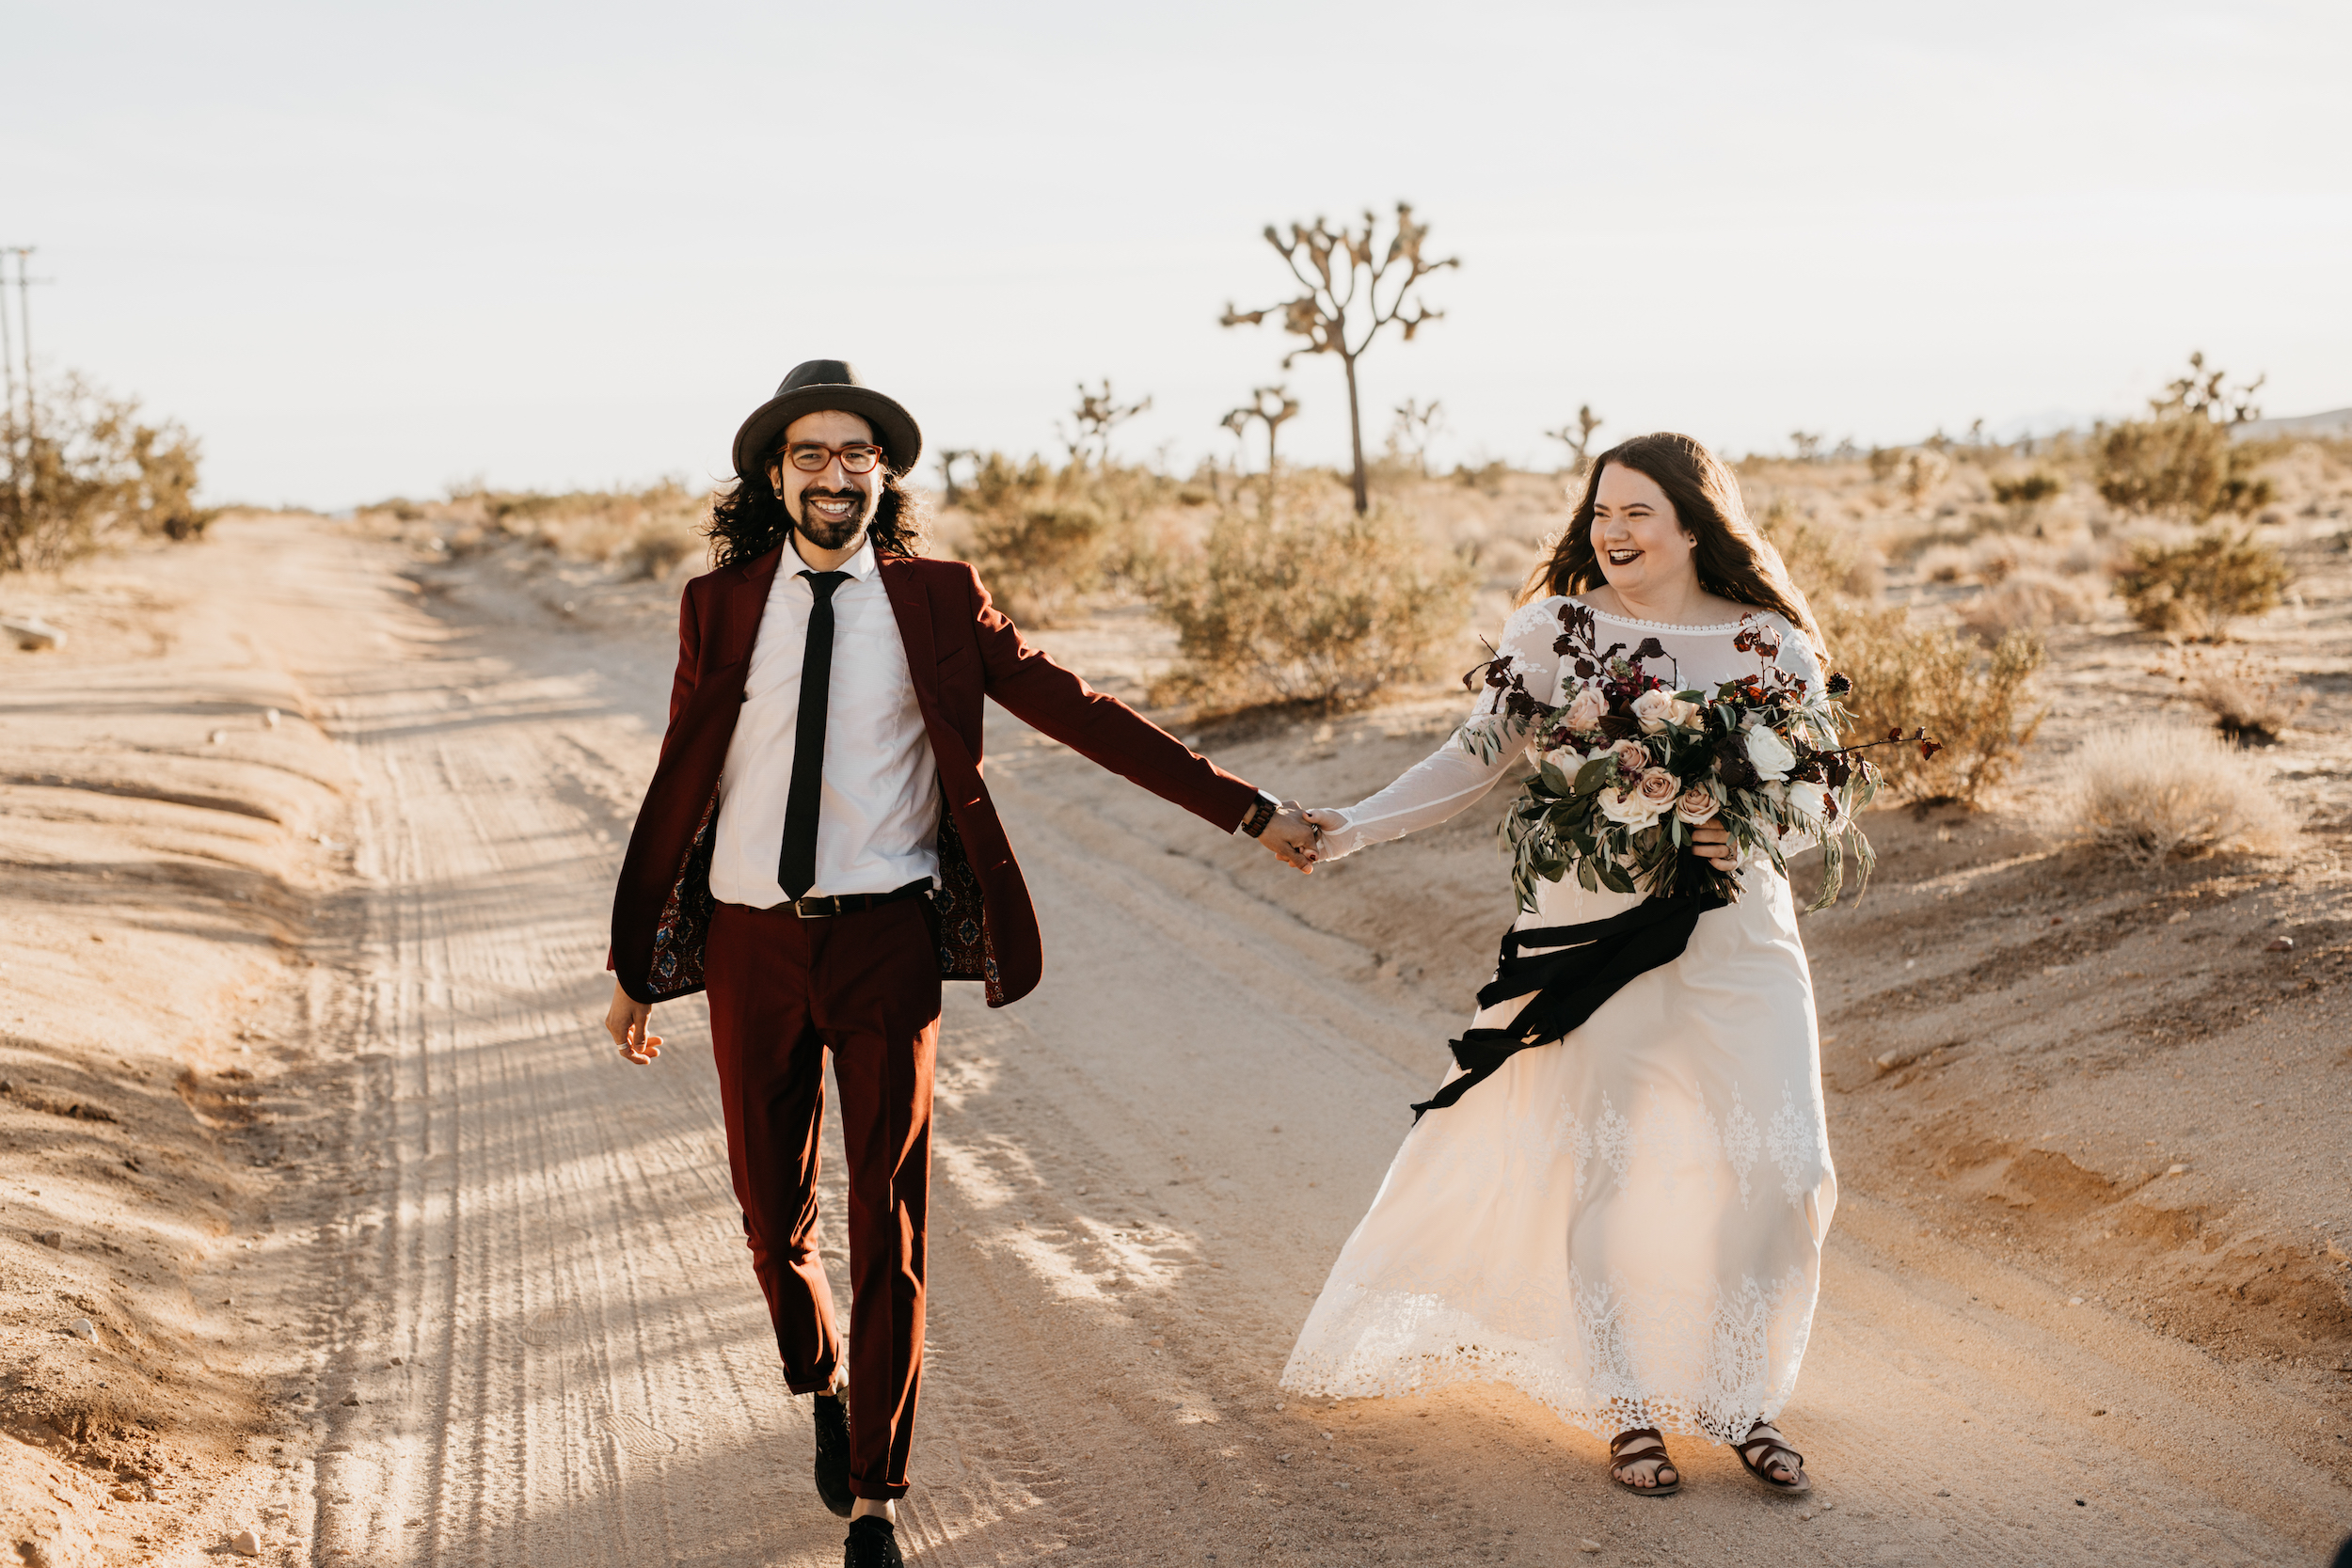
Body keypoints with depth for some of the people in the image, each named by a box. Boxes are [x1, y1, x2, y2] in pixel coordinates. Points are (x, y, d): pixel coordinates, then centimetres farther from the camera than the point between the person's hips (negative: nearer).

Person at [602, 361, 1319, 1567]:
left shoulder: (938, 600, 2)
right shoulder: (720, 606, 4)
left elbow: (1080, 714, 1)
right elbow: (677, 785, 7)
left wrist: (1245, 811, -3)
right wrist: (632, 965, 10)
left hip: (884, 938, -1)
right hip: (751, 941, 2)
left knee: (888, 1223, -1)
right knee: (773, 1216, 11)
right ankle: (823, 1387, 43)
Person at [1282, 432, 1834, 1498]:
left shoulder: (1772, 645, 1)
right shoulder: (1556, 628, -1)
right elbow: (1480, 760, 2)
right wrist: (1354, 828, -8)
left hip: (1737, 931, 1)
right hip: (1594, 927, -1)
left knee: (1780, 1169, -3)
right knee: (1600, 1168, 2)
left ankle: (1742, 1402, 17)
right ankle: (1627, 1410, 20)